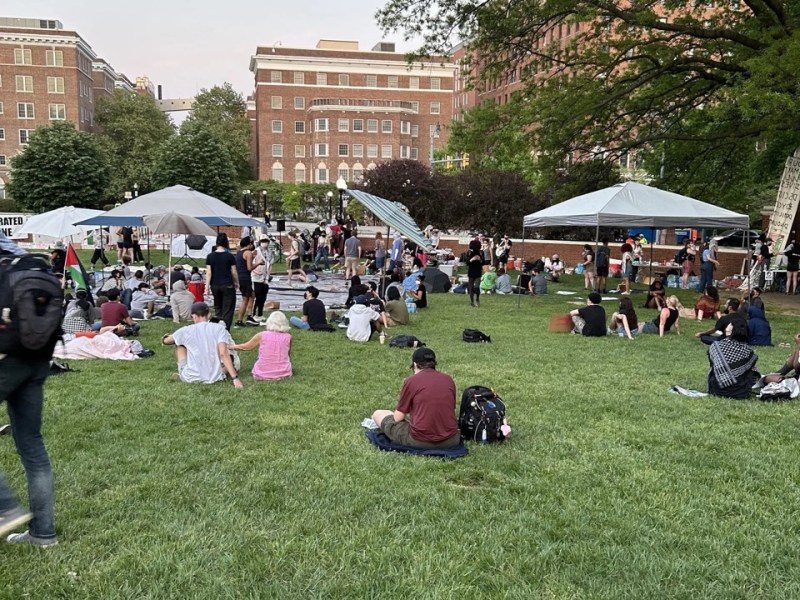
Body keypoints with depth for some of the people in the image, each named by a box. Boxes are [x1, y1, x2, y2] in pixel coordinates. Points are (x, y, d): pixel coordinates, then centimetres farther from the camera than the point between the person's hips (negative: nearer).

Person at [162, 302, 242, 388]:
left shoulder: (186, 331, 0)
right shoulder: (219, 328, -4)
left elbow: (165, 341, 17)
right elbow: (223, 354, -16)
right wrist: (235, 378, -19)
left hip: (190, 378, -1)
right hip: (215, 378, 1)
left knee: (179, 344, 22)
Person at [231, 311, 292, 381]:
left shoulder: (261, 336, -10)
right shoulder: (288, 337, -8)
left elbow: (244, 347, 4)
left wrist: (230, 347, 22)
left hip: (262, 375, -1)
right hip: (283, 374, 1)